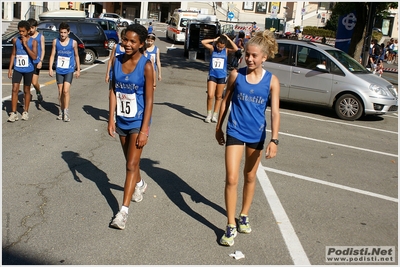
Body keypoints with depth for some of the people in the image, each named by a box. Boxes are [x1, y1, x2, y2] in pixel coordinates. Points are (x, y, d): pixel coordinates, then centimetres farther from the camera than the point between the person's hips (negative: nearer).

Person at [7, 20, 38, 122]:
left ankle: (25, 112, 22)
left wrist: (25, 45, -21)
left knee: (26, 90, 10)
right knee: (15, 89, -6)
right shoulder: (15, 40, 3)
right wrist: (10, 68, 6)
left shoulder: (33, 41, -7)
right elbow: (13, 54, 10)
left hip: (28, 69, -2)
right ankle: (13, 113, -1)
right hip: (17, 69, 2)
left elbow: (34, 56, -17)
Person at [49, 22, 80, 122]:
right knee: (60, 92, 9)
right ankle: (61, 111, 20)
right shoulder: (55, 42, 1)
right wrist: (50, 68, -2)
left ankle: (66, 112, -6)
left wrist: (78, 69, 10)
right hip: (59, 70, 3)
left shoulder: (73, 42, -4)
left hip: (69, 70, -2)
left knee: (66, 91, -13)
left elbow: (76, 56, 7)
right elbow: (52, 55, 5)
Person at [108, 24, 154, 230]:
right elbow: (113, 91, 4)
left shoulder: (146, 66, -15)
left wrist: (144, 130, -17)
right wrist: (111, 118, -2)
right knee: (130, 160, 22)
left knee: (131, 165, -4)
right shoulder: (117, 61, -1)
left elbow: (149, 99, -14)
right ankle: (140, 184, 50)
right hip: (122, 120, 5)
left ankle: (124, 210, 0)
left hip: (138, 122, -5)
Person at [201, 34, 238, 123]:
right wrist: (214, 40, -11)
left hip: (222, 76, 1)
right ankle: (209, 114, 7)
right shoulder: (212, 48, -2)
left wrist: (229, 39, -13)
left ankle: (215, 115, 20)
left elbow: (236, 49, -20)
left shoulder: (226, 50, -3)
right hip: (212, 75, -1)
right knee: (210, 96, -8)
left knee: (218, 97, 9)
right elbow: (203, 42, -13)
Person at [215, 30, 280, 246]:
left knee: (250, 177, 16)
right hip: (235, 132, -1)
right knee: (231, 179, -6)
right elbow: (226, 101, 5)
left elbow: (275, 112, -8)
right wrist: (218, 126, 10)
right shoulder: (236, 75, -6)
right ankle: (231, 226, 5)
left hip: (256, 135, 1)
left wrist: (274, 140, -16)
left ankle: (244, 216, 36)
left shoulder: (271, 80, -7)